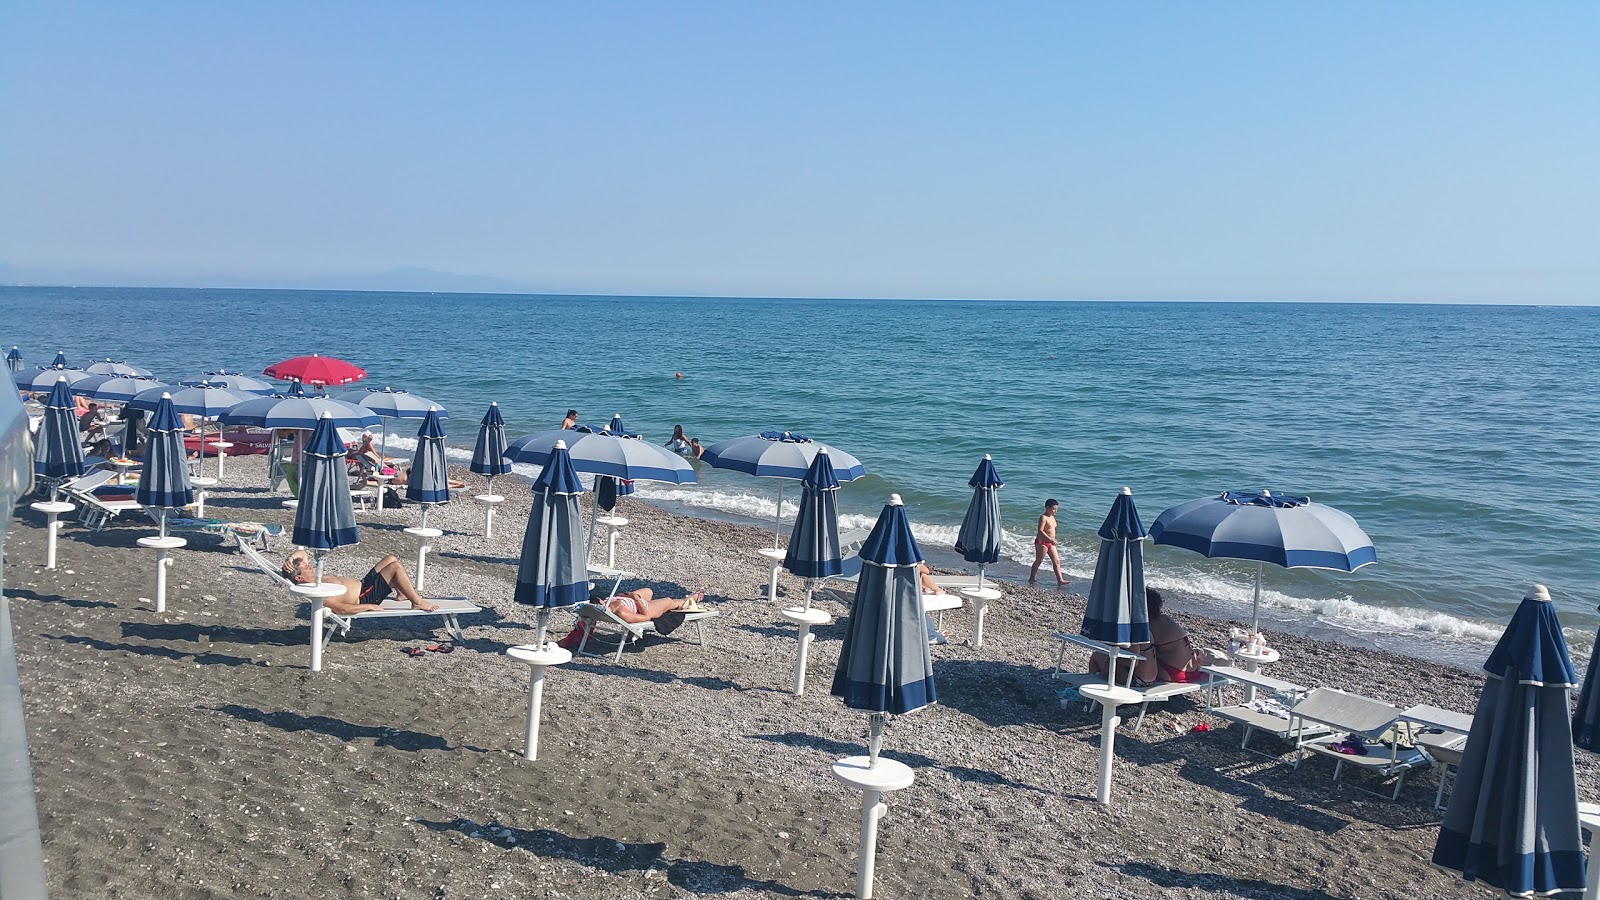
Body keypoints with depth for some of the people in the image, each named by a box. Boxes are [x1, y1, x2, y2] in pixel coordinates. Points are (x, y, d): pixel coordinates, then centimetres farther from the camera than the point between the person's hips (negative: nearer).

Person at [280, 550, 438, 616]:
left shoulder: (312, 579, 3)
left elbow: (302, 552, 11)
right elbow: (342, 609, -30)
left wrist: (290, 559, -11)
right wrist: (370, 607, -24)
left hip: (363, 584, 10)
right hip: (365, 598, -10)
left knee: (391, 559, 15)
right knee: (396, 567, -16)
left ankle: (403, 594, 29)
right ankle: (418, 603, -6)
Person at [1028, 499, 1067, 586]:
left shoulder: (1052, 517, 12)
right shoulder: (1043, 518, -16)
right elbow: (1040, 531, -24)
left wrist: (1052, 541, 19)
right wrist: (1051, 539, -27)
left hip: (1050, 543, 9)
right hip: (1042, 542, -9)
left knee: (1056, 561, 2)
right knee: (1038, 561, 1)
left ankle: (1060, 580, 0)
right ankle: (1032, 579, 13)